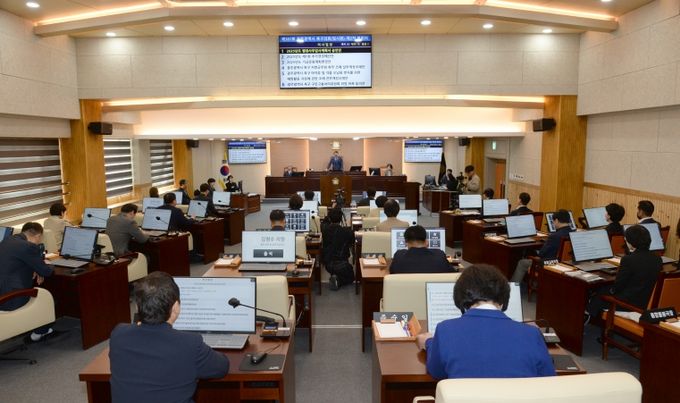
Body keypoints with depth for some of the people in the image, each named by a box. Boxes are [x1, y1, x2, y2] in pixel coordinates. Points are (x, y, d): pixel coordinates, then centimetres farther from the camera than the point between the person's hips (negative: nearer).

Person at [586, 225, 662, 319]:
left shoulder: (628, 259, -24)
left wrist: (612, 290, 6)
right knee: (606, 289, 25)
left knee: (598, 295, 16)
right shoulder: (657, 259, -3)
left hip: (629, 303, -8)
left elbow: (618, 285, -13)